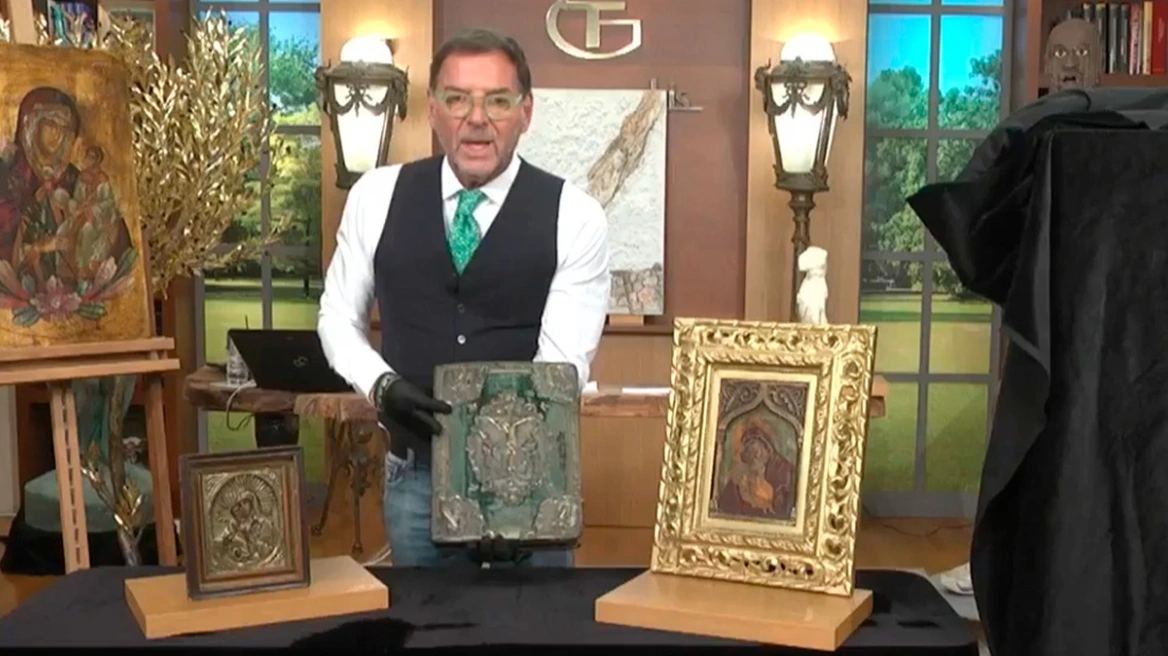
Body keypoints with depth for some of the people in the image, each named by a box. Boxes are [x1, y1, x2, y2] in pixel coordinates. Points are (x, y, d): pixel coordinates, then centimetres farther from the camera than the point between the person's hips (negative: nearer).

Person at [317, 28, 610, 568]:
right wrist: (381, 386, -12)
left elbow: (563, 360, -11)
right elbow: (338, 318, 7)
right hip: (417, 472, 2)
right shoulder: (377, 196, -2)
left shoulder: (574, 216, -9)